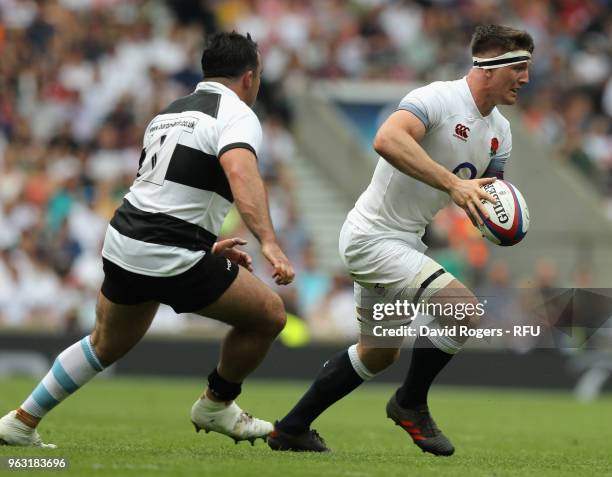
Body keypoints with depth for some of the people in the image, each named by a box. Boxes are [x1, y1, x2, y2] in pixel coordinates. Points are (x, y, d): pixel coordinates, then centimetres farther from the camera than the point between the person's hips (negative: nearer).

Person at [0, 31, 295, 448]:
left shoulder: (169, 113, 18)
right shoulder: (237, 116, -8)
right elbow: (241, 174, -30)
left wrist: (207, 246, 33)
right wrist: (269, 242, -40)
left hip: (123, 244, 8)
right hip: (173, 259, -8)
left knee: (107, 344, 28)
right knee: (270, 315, 8)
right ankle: (216, 406, 24)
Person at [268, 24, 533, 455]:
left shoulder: (500, 133, 7)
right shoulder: (438, 99, -21)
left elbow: (484, 197, 15)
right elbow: (387, 139, -38)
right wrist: (453, 184, -41)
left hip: (405, 242, 10)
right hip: (374, 237, -10)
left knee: (379, 354, 21)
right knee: (464, 310, -22)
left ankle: (292, 428, 31)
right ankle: (411, 404, -1)